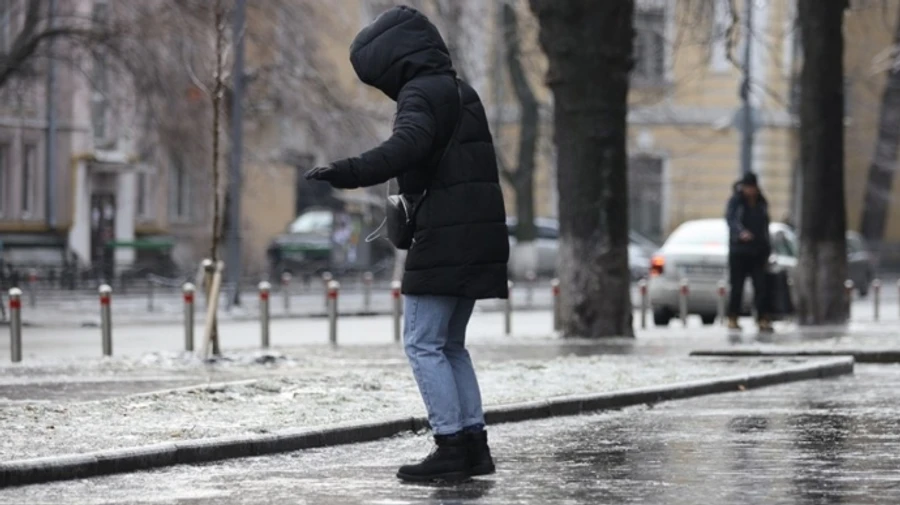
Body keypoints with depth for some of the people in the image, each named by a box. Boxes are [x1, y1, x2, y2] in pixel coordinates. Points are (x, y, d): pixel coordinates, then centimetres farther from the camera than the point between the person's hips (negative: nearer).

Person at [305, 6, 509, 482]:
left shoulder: (421, 93, -10)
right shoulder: (461, 93, 20)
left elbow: (406, 147, -29)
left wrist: (347, 172, -38)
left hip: (444, 239, -9)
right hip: (479, 238, 9)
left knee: (423, 344, -6)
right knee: (450, 344, 15)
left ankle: (450, 447, -10)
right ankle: (474, 443, 11)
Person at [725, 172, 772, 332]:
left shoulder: (761, 203, 14)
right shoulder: (735, 202, -2)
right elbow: (731, 219, -19)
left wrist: (767, 252, 17)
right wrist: (741, 232, -40)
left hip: (757, 252, 4)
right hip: (739, 251, -4)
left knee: (761, 286, -5)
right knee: (737, 286, -1)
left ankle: (763, 319, -8)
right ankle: (732, 318, 7)